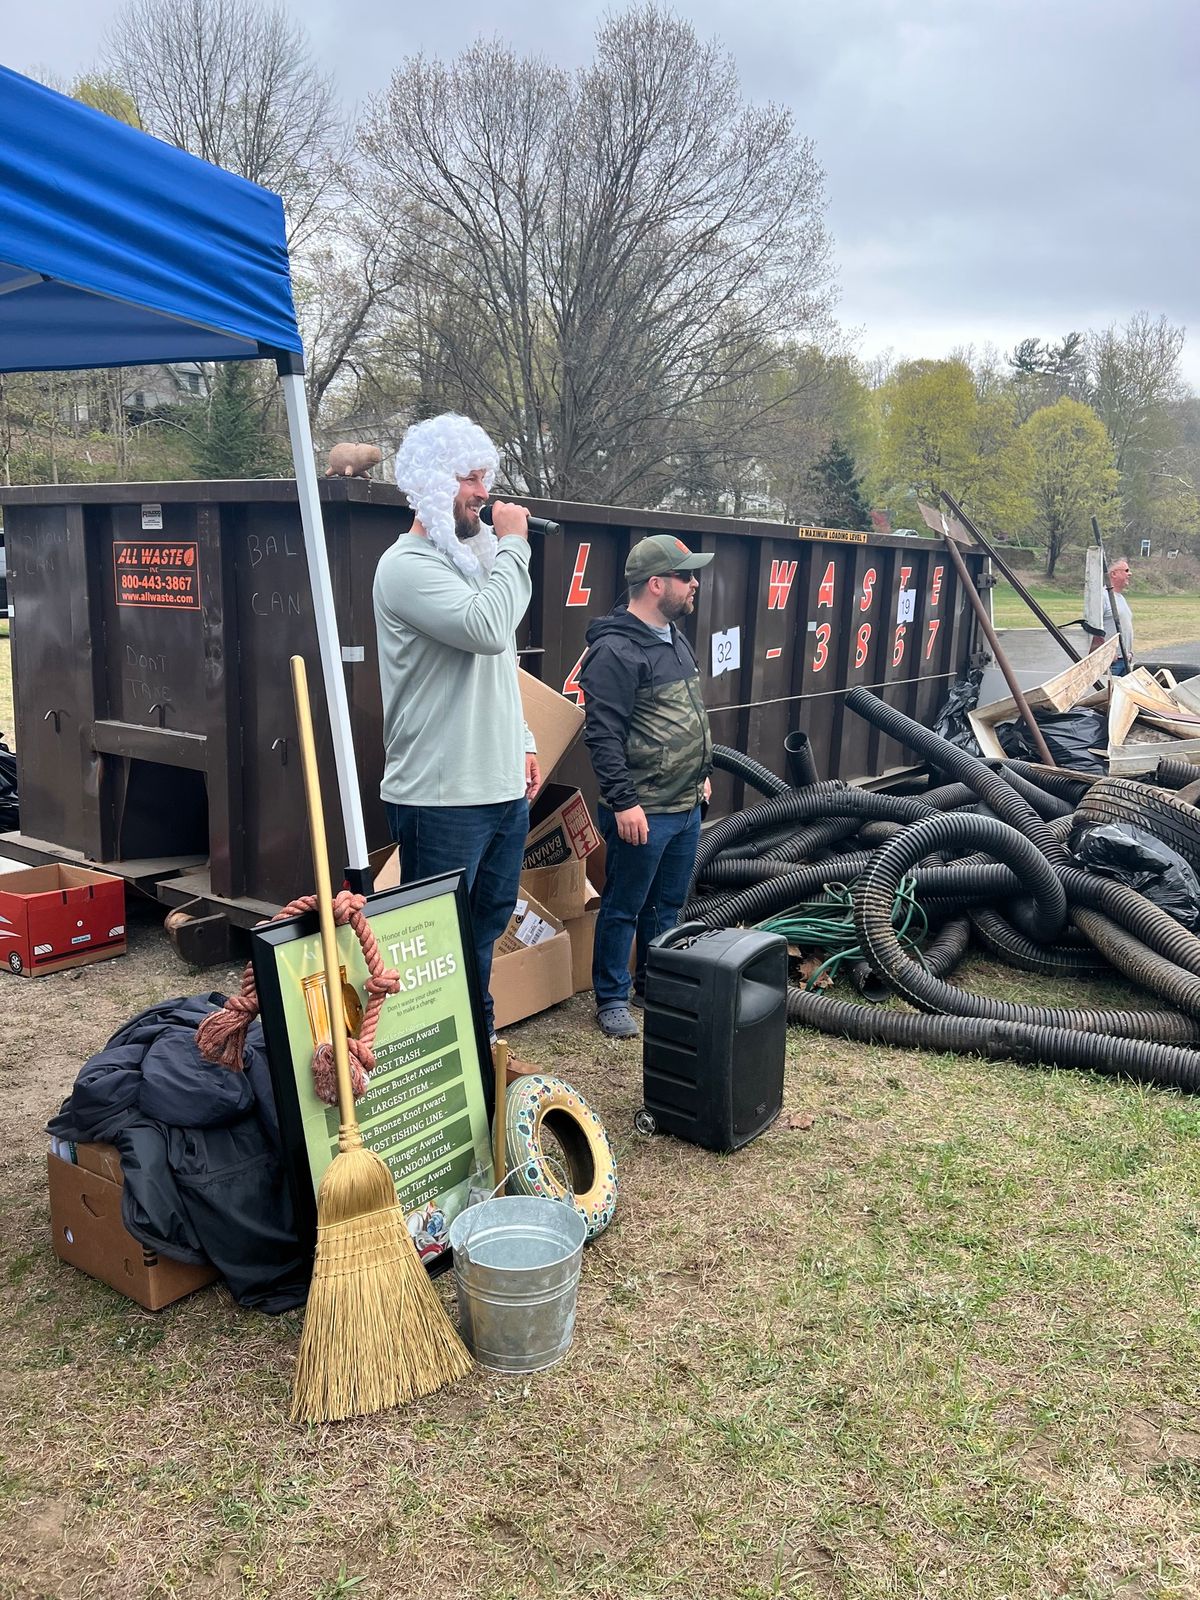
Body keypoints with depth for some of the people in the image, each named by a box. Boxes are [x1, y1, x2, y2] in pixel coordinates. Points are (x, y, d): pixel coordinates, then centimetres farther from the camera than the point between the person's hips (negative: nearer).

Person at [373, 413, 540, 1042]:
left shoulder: (474, 560, 16)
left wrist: (521, 743, 18)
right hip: (441, 798, -9)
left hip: (503, 789, 9)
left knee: (486, 929, 20)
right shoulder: (407, 565, -13)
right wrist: (514, 544, -15)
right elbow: (488, 630, -27)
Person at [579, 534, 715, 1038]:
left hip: (686, 806, 9)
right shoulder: (616, 651, -18)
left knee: (668, 903, 19)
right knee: (624, 908, 4)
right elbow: (603, 735, -21)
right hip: (643, 811, -9)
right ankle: (611, 999, 18)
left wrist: (701, 771, 25)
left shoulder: (674, 638, 13)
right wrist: (623, 802, -22)